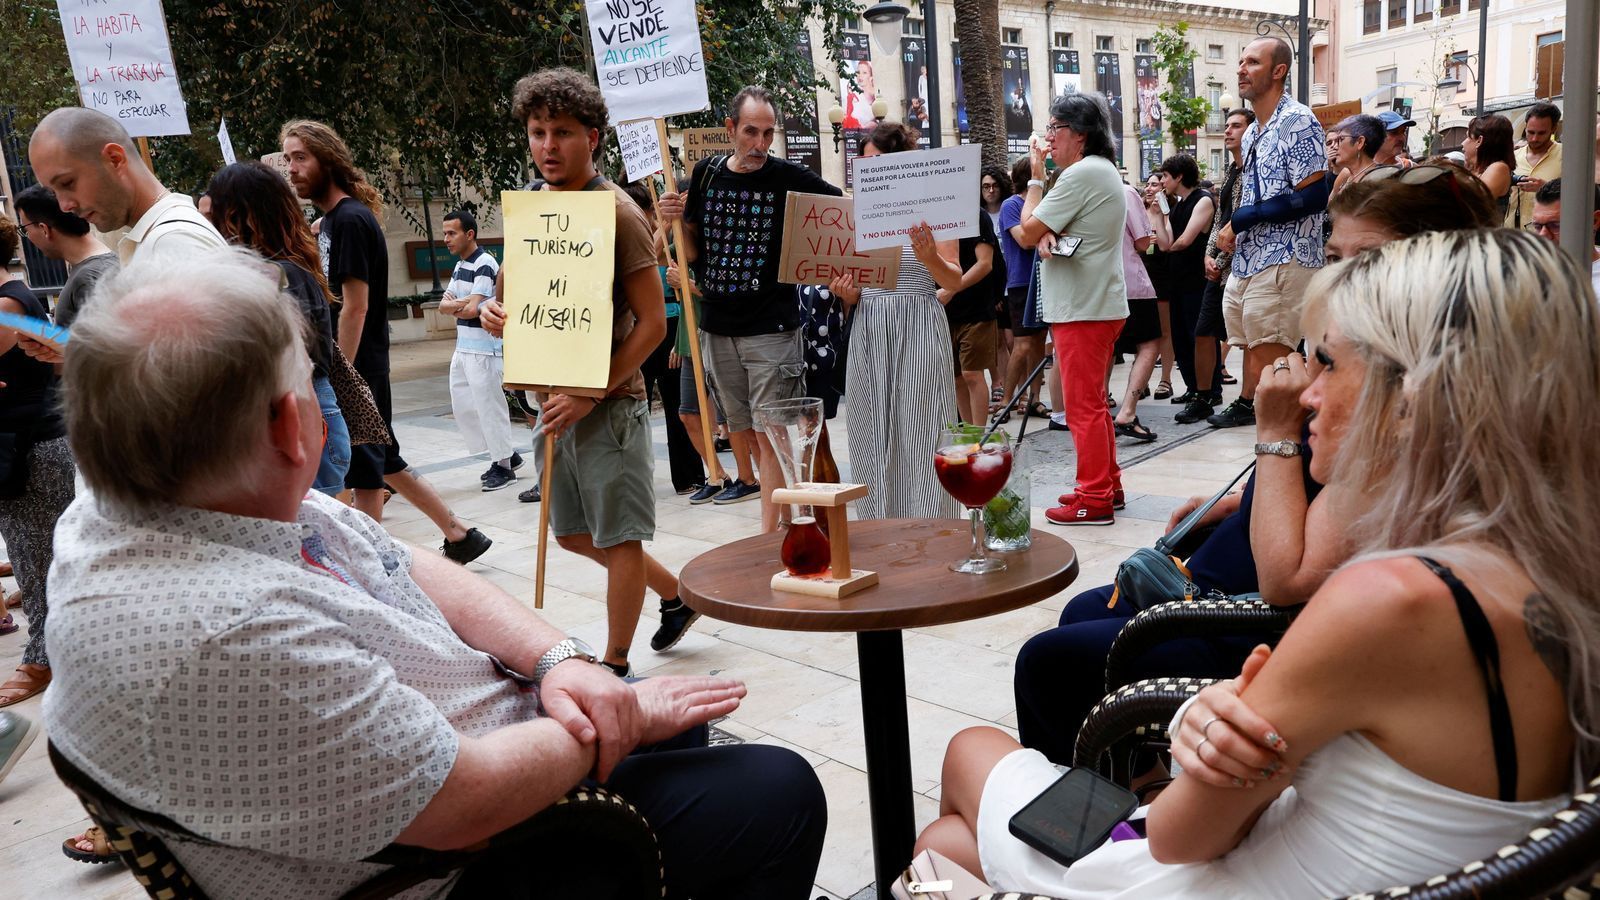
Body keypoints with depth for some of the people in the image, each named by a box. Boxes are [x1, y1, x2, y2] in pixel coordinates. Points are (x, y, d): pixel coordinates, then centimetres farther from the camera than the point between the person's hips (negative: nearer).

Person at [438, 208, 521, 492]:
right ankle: (505, 453, 22)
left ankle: (504, 466, 8)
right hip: (463, 348, 10)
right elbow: (444, 305, 8)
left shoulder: (485, 264, -13)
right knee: (462, 406, 12)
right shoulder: (458, 267, 15)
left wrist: (455, 306, -3)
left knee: (489, 407, -3)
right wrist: (460, 303, -11)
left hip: (484, 348, -9)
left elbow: (472, 310, -21)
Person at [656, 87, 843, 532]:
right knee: (739, 428, 13)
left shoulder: (790, 178, -6)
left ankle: (769, 535, 2)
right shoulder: (706, 174, 6)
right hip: (718, 328, 5)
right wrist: (677, 220, -7)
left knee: (770, 434, -4)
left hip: (772, 328, -4)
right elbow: (693, 252, 12)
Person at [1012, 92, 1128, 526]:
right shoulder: (1104, 170, 18)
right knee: (1093, 402, 18)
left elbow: (1028, 231, -13)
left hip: (1082, 309, -11)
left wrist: (1036, 177, -3)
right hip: (1098, 303, 11)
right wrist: (1048, 235, -7)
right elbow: (1042, 232, 16)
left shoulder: (1081, 174, -16)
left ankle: (1093, 499, 0)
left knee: (1083, 406, -5)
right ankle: (1107, 484, 26)